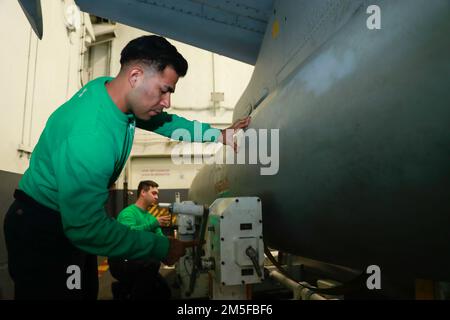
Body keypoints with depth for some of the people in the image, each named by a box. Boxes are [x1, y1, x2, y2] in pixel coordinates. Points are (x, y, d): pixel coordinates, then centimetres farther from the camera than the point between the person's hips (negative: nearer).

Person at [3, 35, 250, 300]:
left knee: (88, 292, 23)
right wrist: (161, 248, -26)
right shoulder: (90, 138, -37)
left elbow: (162, 120, 6)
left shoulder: (109, 88, -11)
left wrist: (218, 135, 2)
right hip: (43, 231, -8)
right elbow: (86, 227, -33)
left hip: (75, 219, 9)